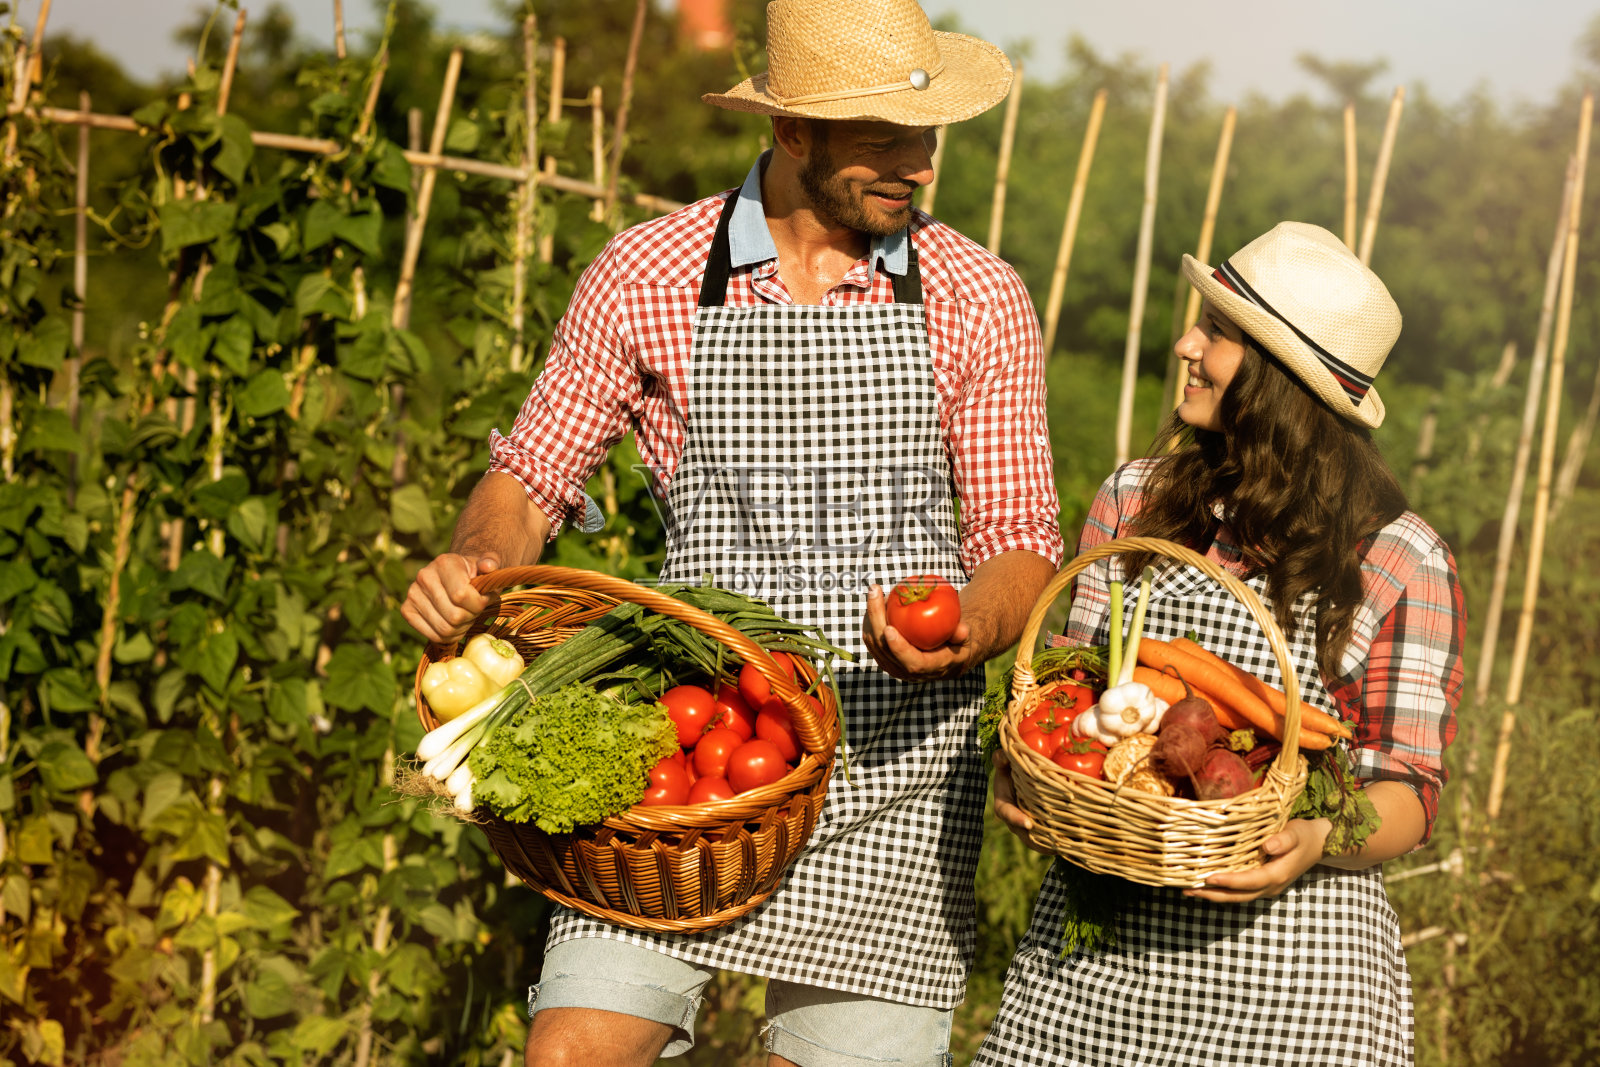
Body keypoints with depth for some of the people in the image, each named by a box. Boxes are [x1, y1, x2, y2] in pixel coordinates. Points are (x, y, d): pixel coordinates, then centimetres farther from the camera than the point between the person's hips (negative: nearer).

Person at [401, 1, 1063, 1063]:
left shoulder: (980, 303, 3)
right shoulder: (643, 278, 2)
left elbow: (1020, 544, 5)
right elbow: (531, 477, 11)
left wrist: (963, 629, -17)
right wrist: (474, 563, -10)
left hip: (890, 770, 0)